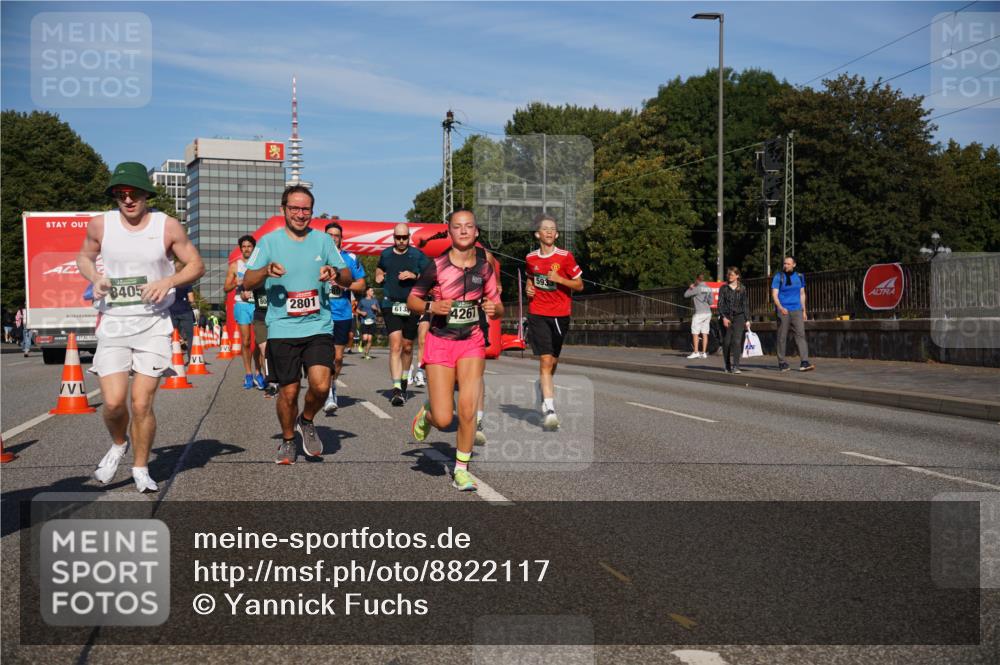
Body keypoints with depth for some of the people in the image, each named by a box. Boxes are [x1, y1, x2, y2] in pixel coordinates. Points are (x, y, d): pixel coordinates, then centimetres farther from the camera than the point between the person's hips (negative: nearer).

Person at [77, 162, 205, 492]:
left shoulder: (168, 227, -3)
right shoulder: (101, 224, 2)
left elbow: (196, 265, 5)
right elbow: (84, 257, 19)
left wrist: (167, 282, -14)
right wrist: (95, 278, -3)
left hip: (153, 323, -1)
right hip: (113, 324, 1)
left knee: (142, 403, -4)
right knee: (113, 402, -8)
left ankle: (140, 468, 17)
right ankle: (118, 444, 26)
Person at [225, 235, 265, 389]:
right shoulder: (235, 266, 11)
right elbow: (226, 288, 10)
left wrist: (251, 291, -11)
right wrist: (236, 284, -8)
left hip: (257, 304, -1)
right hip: (242, 305, 1)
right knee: (246, 341, 1)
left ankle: (258, 373, 2)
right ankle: (248, 374, 7)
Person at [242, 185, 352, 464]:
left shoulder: (323, 240, 7)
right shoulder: (269, 241, 2)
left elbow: (348, 280, 10)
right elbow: (247, 283, -1)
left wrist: (336, 273, -13)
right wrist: (266, 270, -21)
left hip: (318, 326, 1)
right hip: (282, 329, -1)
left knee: (320, 385, -15)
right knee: (288, 391, 4)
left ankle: (307, 422, 17)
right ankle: (288, 440, 30)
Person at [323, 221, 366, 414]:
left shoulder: (351, 258, 6)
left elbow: (361, 284, 7)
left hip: (343, 314, 2)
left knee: (338, 357, 10)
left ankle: (332, 385, 34)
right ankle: (329, 395, -9)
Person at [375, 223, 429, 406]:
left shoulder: (418, 255, 3)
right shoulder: (386, 254, 9)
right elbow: (379, 269, 30)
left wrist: (414, 276, -14)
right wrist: (379, 276, 7)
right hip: (391, 305, 0)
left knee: (407, 347, 11)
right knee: (395, 345, -15)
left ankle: (404, 382, 33)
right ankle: (396, 388, -21)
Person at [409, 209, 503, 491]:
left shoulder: (484, 267, 2)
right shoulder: (436, 266, -8)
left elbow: (499, 308, 9)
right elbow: (412, 301, 1)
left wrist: (494, 309, -14)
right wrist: (431, 307, -19)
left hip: (472, 342, 2)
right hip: (440, 342, -2)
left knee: (468, 410, -10)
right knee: (443, 420, -6)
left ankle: (461, 470, 8)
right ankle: (427, 411, 32)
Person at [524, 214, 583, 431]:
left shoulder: (565, 257, -2)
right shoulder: (531, 258, 6)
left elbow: (579, 285, 0)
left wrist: (559, 279, -15)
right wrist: (528, 288, 4)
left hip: (560, 315, 0)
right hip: (538, 315, 0)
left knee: (552, 362, 12)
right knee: (546, 361, -14)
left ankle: (542, 392, 39)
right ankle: (549, 409, -19)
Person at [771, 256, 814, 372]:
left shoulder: (799, 276, 10)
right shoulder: (778, 277, -2)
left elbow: (802, 294, 17)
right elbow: (774, 295, -9)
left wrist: (804, 311, 13)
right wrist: (780, 307, -26)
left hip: (796, 310, 3)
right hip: (783, 311, -3)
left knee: (801, 334, -8)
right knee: (782, 337, 1)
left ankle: (804, 363, -15)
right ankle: (782, 363, 10)